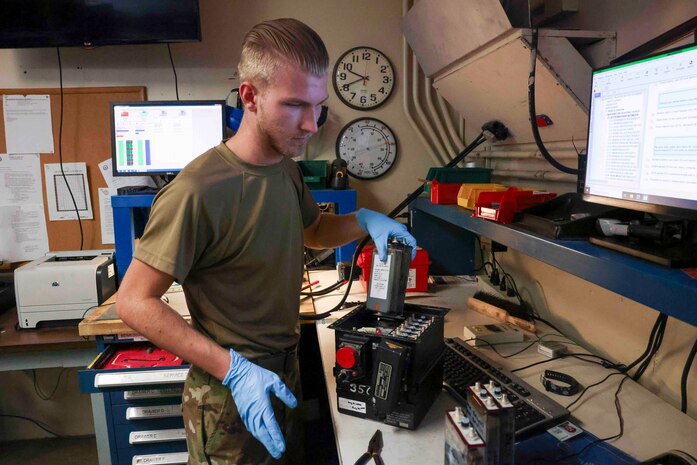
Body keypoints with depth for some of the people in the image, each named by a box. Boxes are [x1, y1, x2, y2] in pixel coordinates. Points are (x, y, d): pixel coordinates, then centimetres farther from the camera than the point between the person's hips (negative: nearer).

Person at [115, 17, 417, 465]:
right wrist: (232, 369, -27)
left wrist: (363, 221, -5)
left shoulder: (286, 169, -1)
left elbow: (313, 230, 15)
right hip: (232, 395, -7)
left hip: (285, 374, 8)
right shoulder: (198, 192, -27)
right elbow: (135, 302, -20)